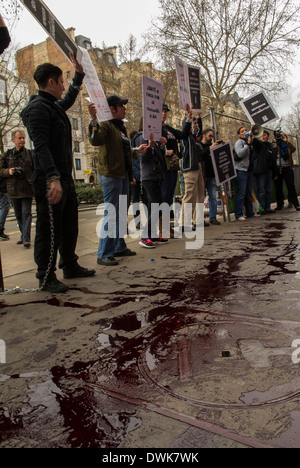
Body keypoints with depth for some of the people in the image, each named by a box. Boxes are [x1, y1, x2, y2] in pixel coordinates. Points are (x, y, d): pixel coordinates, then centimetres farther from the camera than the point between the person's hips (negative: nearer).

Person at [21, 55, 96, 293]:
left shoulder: (55, 106, 18)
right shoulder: (38, 108, -12)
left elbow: (69, 99, 43)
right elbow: (41, 146, -22)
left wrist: (79, 74, 42)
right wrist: (53, 178, -30)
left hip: (65, 178, 10)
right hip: (50, 181, -10)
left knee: (70, 226, 17)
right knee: (49, 230, -4)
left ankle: (70, 266, 31)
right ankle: (46, 278, 7)